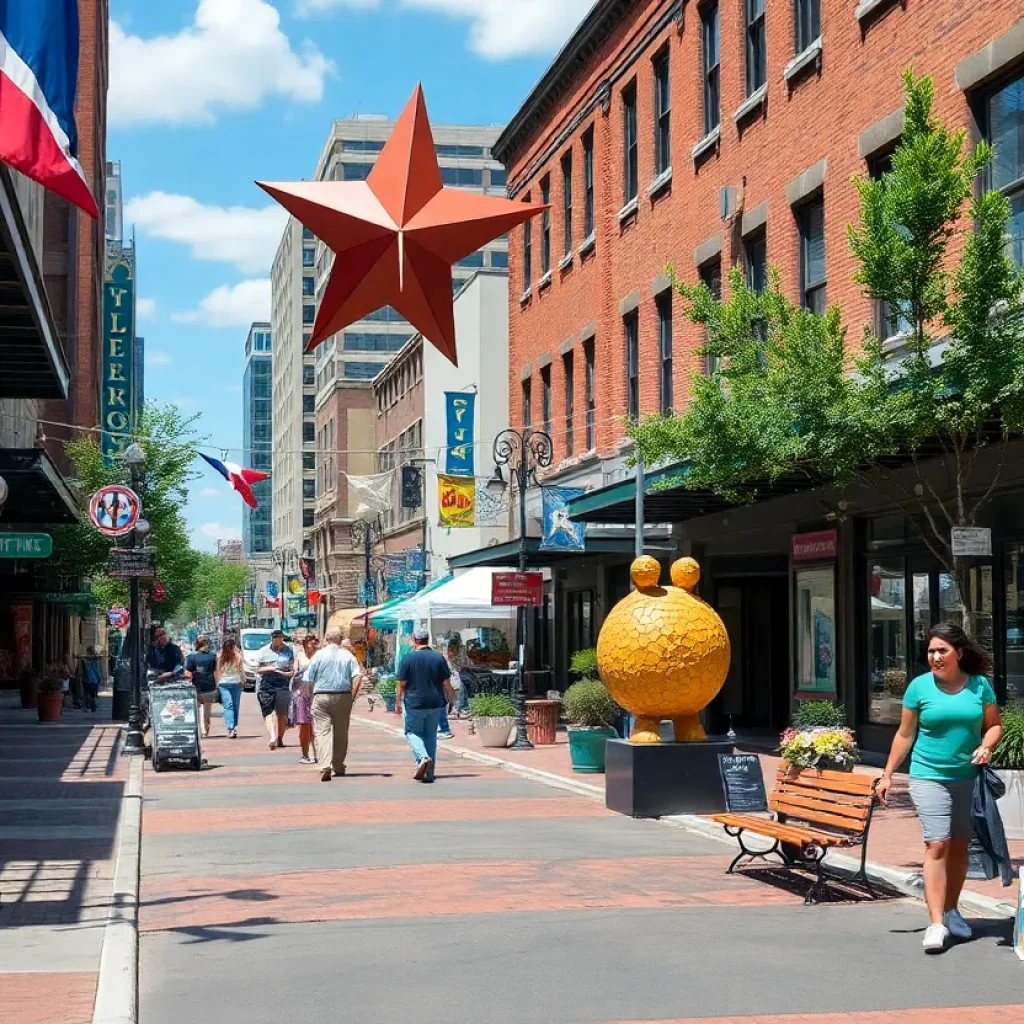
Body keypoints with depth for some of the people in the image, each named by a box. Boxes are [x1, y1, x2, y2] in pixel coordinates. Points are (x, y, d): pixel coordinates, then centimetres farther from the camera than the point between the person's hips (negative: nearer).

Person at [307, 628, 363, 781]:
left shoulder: (319, 655, 0)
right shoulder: (348, 655, 4)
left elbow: (309, 679, 0)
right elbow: (358, 676, -7)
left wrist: (313, 694, 15)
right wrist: (352, 696, -1)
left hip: (321, 697, -2)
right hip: (343, 697, 2)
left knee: (322, 731, -6)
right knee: (341, 733, 15)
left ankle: (325, 766, -23)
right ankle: (338, 767, 26)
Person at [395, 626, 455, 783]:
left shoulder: (408, 658, -7)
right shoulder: (439, 658, 0)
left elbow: (401, 684, -4)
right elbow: (447, 683, 2)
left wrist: (398, 702, 7)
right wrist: (451, 700, 15)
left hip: (414, 704, -3)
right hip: (435, 704, 3)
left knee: (412, 732, 11)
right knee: (431, 736, 12)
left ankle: (423, 757, -17)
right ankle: (429, 774, 12)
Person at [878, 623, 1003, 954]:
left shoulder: (979, 685, 1)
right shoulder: (920, 687, -3)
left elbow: (994, 724, 10)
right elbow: (905, 734, 4)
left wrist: (986, 746, -12)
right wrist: (888, 774, 5)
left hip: (968, 778, 3)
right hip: (929, 777, -2)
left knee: (959, 846, 11)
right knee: (937, 845, -12)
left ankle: (951, 911, 27)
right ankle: (936, 924, -14)